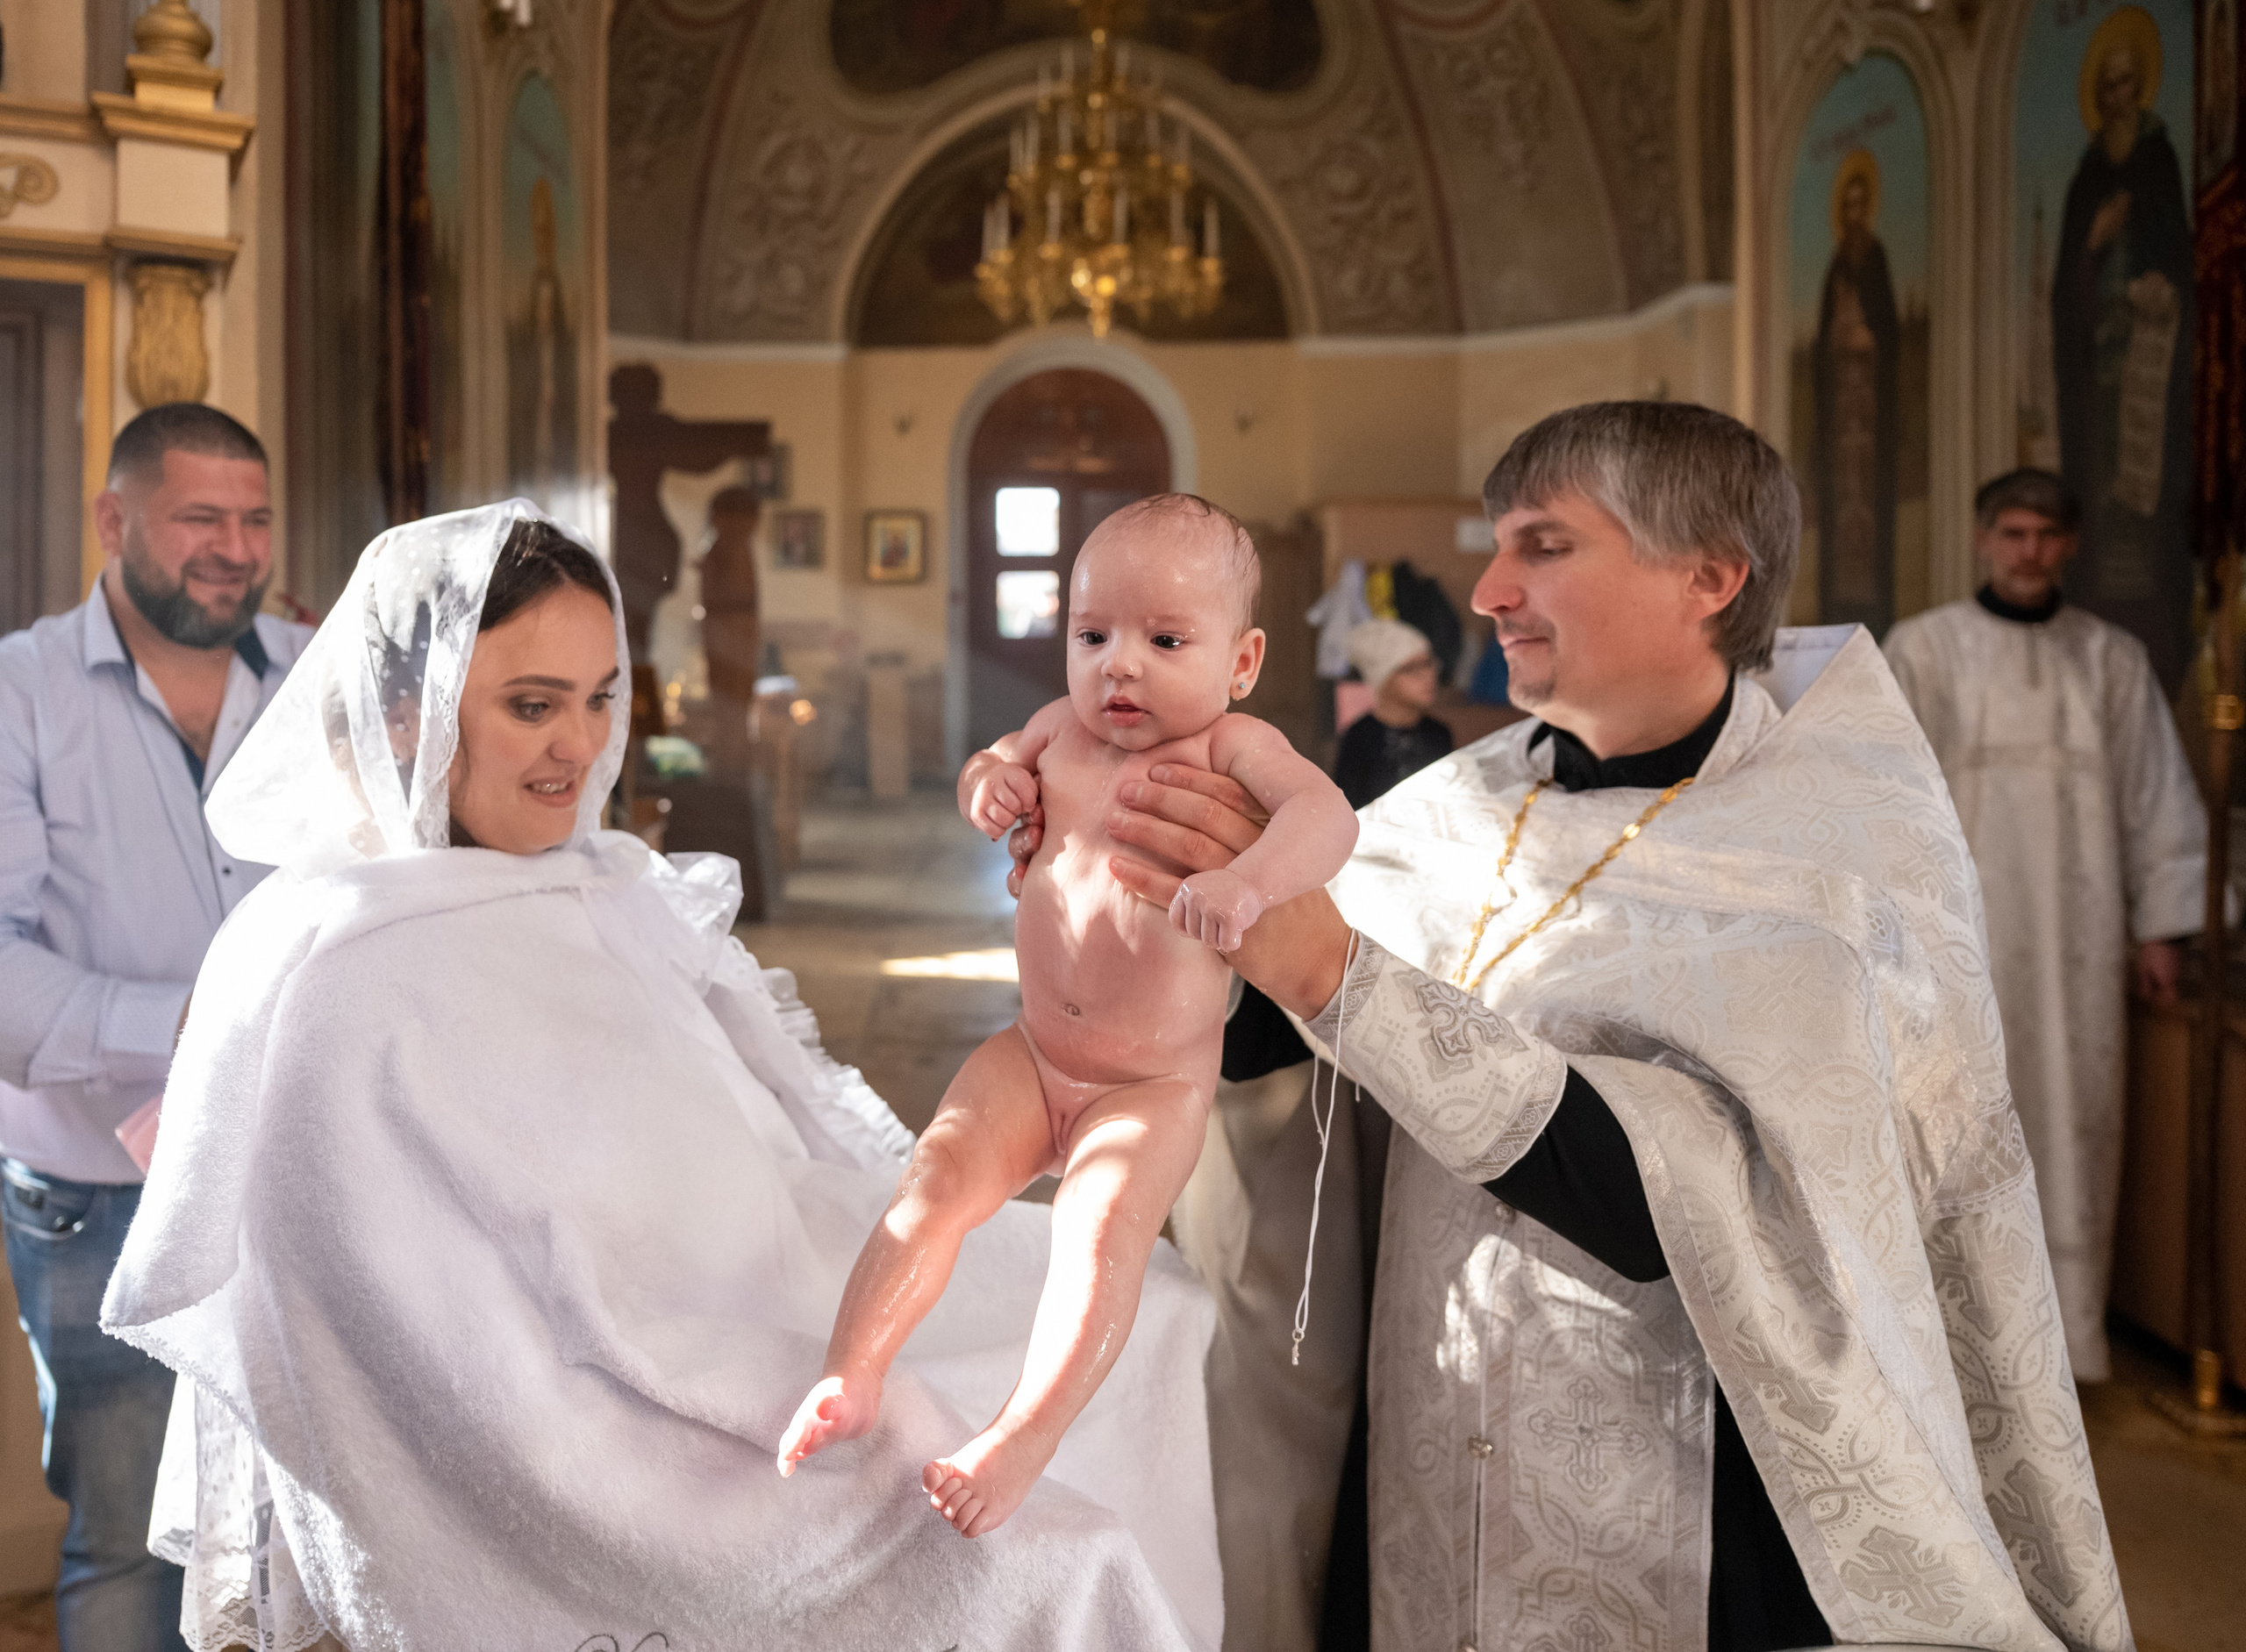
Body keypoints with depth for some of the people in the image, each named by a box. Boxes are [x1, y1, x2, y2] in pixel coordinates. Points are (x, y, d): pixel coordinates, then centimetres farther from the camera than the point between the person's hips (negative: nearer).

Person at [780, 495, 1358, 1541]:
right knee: (937, 1179, -13)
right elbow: (999, 765, 26)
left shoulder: (1232, 747, -12)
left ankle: (1020, 1440, -18)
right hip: (1032, 1056, 5)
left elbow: (1326, 814, -30)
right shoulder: (1062, 731, 4)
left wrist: (1248, 882, -50)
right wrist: (987, 785, 0)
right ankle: (848, 1380, -8)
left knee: (1102, 1226, -24)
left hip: (1155, 1084, -5)